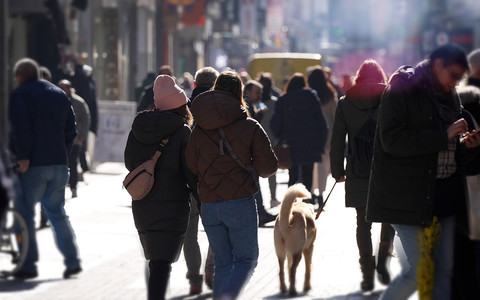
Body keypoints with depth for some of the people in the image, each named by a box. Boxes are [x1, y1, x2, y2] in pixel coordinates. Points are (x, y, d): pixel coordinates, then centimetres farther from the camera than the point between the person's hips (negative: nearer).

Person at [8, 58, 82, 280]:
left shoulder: (19, 95, -6)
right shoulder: (60, 95, 15)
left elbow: (21, 128, -19)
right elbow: (71, 129, 14)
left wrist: (22, 156, -16)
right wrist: (63, 154, 15)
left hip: (32, 165, -6)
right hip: (58, 163, 6)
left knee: (24, 213, 2)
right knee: (57, 212, 14)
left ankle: (28, 265, 0)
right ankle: (72, 260, 8)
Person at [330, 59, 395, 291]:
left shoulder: (345, 104, 2)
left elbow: (337, 141, 2)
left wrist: (337, 172, 10)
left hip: (358, 174, 1)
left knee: (363, 222, 7)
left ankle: (368, 274, 5)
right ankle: (383, 259, -5)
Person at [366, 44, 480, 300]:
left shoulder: (449, 96, 15)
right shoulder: (403, 86, -7)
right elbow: (392, 139, -19)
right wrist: (444, 136, -20)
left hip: (444, 193, 7)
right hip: (408, 197, -7)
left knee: (445, 269, 6)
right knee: (420, 270, -9)